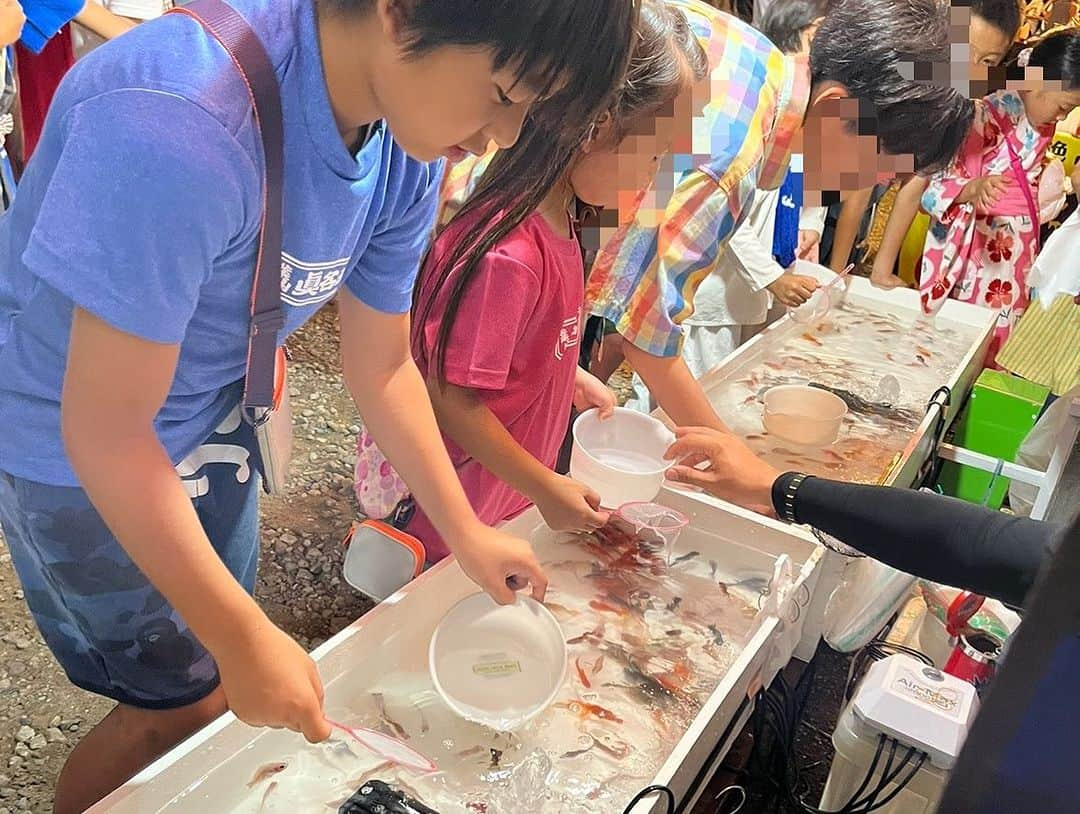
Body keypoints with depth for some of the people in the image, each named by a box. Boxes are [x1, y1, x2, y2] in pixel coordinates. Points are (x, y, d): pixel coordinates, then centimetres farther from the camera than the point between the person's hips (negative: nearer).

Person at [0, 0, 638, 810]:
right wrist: (244, 637, -22)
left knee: (223, 677, 18)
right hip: (74, 450, -6)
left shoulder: (408, 155, -13)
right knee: (189, 699, 7)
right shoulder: (180, 120, -36)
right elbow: (105, 430, -29)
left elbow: (382, 365, -1)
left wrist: (468, 534, 2)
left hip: (212, 429, 6)